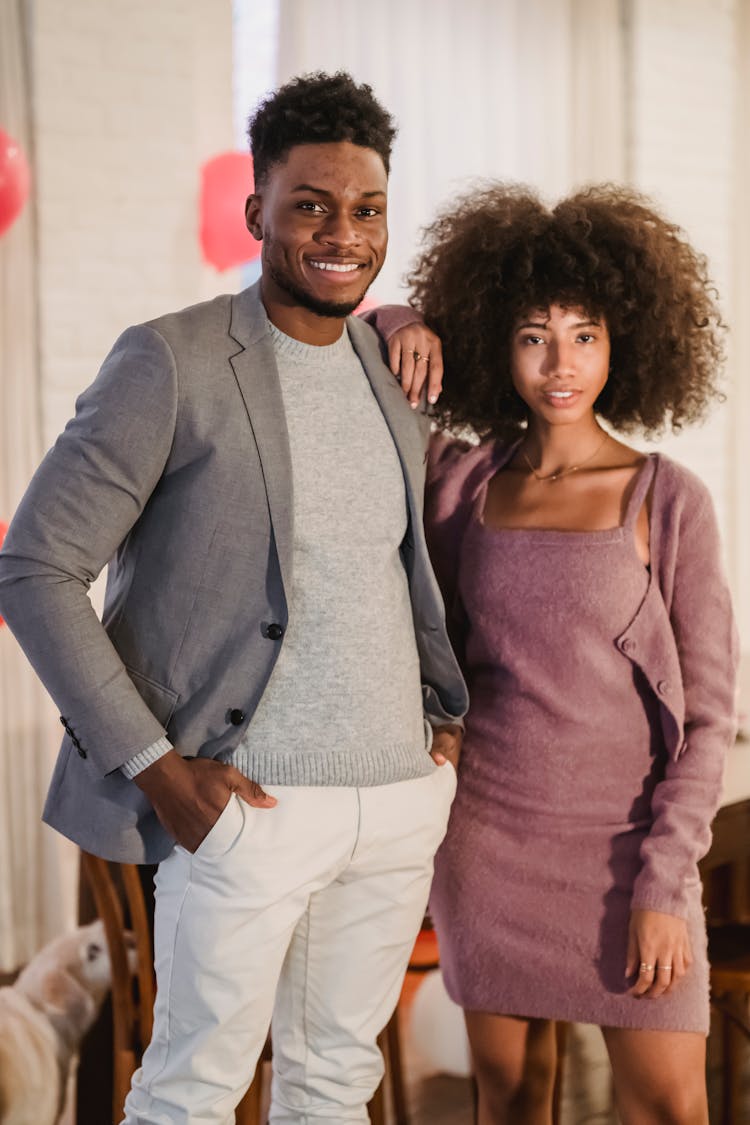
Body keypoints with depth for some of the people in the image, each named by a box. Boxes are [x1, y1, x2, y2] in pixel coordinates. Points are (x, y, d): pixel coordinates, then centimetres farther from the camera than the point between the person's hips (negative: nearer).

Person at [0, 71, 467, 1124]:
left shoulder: (392, 366, 9)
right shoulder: (171, 363, -11)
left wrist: (447, 710, 11)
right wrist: (157, 770, -15)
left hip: (403, 797, 6)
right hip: (250, 803, -5)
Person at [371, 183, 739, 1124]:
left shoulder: (670, 501, -6)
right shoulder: (463, 481, 1)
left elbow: (706, 710, -6)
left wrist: (664, 887, -12)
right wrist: (397, 330, -6)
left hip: (624, 840, -2)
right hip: (491, 836, 3)